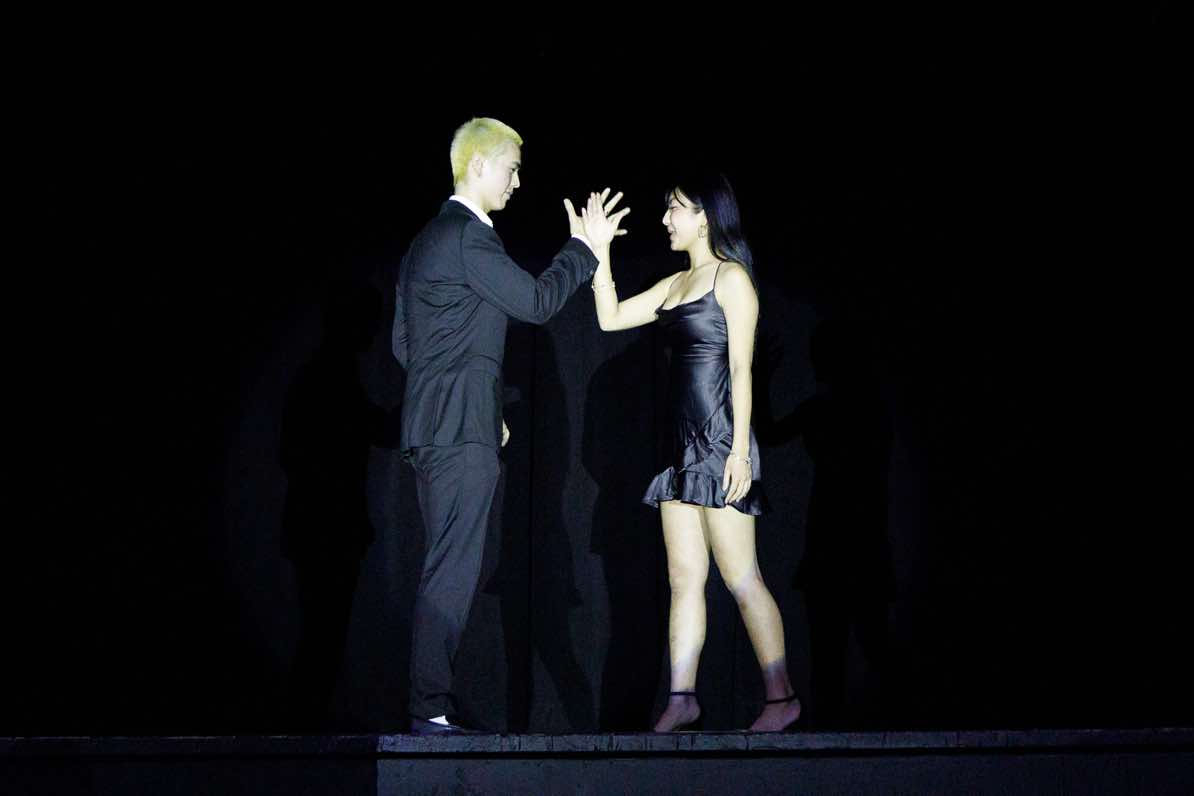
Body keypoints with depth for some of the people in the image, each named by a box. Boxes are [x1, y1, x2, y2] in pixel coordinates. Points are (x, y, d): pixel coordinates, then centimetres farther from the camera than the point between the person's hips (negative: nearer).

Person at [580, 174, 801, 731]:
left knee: (741, 578, -7)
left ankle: (781, 697, -1)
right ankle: (681, 698, 7)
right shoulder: (675, 285, 16)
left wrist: (740, 449, -16)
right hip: (685, 447, 8)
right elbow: (611, 318, 18)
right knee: (684, 576, 6)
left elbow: (741, 368, -11)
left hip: (720, 445, -8)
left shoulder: (731, 278, -6)